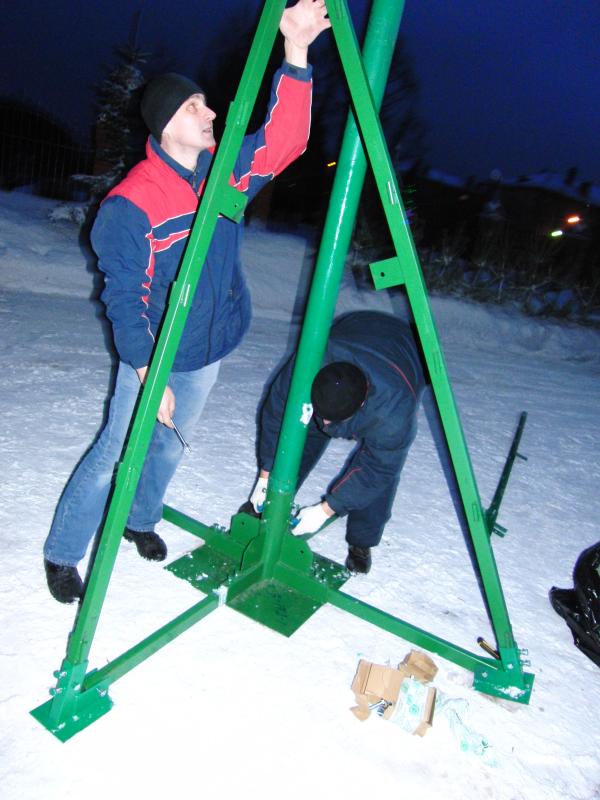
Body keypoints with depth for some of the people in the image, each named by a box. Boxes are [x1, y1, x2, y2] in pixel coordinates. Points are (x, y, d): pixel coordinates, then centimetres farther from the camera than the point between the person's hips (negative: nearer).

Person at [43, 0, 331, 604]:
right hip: (153, 360, -6)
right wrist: (146, 372, -23)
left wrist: (295, 56, -17)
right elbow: (123, 298, -18)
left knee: (171, 447, 20)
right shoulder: (130, 204, -19)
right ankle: (61, 553, 23)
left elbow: (283, 139, -5)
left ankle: (141, 520, 45)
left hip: (208, 352, 6)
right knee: (115, 456, 3)